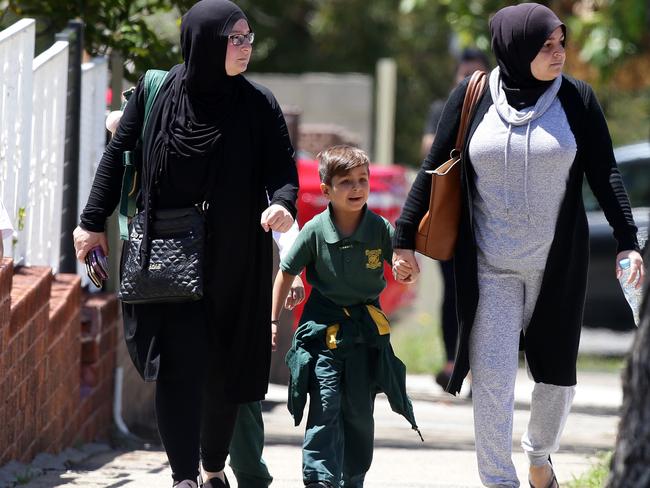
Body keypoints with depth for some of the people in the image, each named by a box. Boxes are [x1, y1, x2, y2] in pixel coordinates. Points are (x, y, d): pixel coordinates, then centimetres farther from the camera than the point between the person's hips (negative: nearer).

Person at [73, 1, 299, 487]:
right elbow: (118, 156, 5)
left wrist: (282, 203, -28)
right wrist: (93, 221, 3)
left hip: (233, 262, 1)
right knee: (179, 365, -11)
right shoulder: (156, 94, -3)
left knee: (223, 369, 8)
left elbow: (283, 169, -6)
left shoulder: (258, 104, -2)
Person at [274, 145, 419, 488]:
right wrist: (272, 321, 5)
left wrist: (406, 269, -23)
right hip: (323, 328, -2)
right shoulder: (315, 231, -9)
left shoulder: (381, 229, -7)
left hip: (366, 330, 2)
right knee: (325, 409, -12)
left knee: (359, 413, 8)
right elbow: (286, 273, 3)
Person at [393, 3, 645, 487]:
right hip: (491, 267, -1)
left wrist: (628, 242, -9)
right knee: (492, 378, -9)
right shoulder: (472, 97, -4)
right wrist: (404, 239, 1)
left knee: (557, 374, 10)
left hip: (557, 265, 1)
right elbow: (433, 170, 2)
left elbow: (604, 174, -1)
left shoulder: (576, 99, -4)